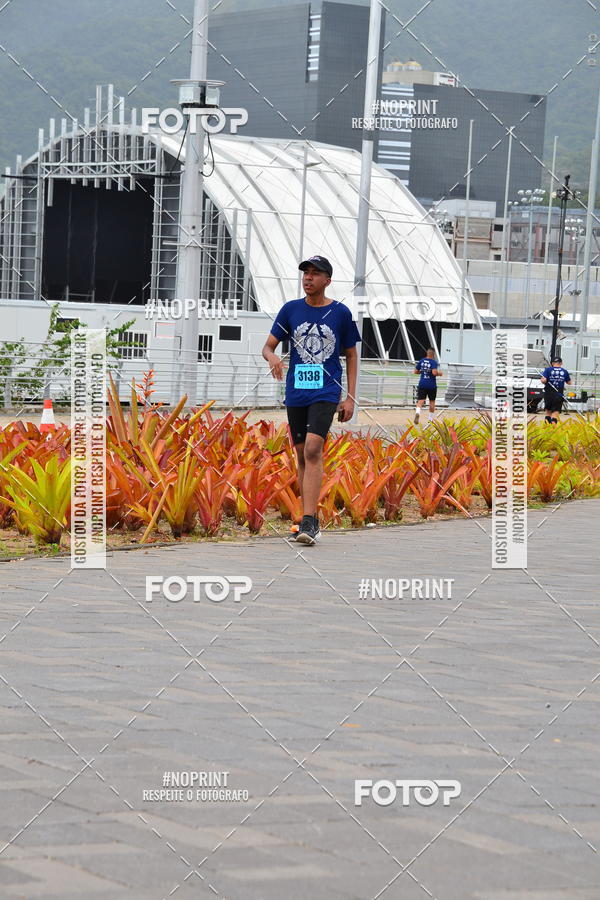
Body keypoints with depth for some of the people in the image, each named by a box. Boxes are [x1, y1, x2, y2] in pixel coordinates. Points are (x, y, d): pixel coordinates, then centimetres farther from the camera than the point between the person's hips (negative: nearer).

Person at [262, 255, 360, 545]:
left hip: (326, 392, -3)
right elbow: (268, 347, 7)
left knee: (313, 450, -18)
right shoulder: (290, 309, 6)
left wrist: (350, 397, 4)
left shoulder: (341, 313, 2)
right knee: (302, 455, 9)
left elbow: (351, 355, 10)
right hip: (296, 391, 3)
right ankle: (309, 519, 19)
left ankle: (309, 521, -22)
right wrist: (272, 358, -18)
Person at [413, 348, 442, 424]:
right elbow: (434, 372, -23)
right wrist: (439, 373, -3)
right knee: (432, 402, 16)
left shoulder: (421, 361, 4)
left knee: (420, 401, -6)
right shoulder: (434, 362, -10)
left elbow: (415, 372, 9)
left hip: (422, 384, 2)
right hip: (432, 385, -2)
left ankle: (417, 412, -37)